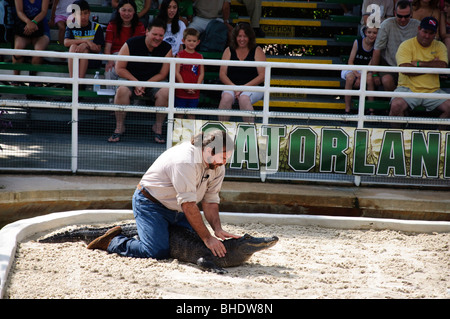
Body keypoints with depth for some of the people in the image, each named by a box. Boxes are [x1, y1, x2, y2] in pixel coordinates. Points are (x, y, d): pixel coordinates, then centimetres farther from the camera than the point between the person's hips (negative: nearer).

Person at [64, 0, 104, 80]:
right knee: (73, 46, -28)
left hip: (92, 60, -1)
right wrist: (86, 41, -25)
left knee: (84, 49, -30)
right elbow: (66, 42, -16)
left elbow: (98, 49, -8)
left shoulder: (96, 27, 0)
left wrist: (85, 45, -29)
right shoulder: (71, 27, 4)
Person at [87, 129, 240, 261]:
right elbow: (188, 204, -33)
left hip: (177, 210, 9)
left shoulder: (218, 166, -4)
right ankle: (112, 241, 1)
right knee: (158, 252, -23)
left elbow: (210, 202, 0)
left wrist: (218, 229, -17)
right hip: (150, 203, -9)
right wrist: (207, 238, -32)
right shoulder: (185, 161, -31)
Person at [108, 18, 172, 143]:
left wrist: (144, 85, -17)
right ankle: (119, 127, -18)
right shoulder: (131, 44, -10)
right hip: (131, 80, -1)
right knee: (122, 90, -34)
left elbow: (162, 74, -4)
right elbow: (119, 68, -7)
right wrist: (135, 82, -17)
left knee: (165, 92, -30)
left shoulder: (166, 49, -5)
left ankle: (158, 127, -12)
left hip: (153, 82, 1)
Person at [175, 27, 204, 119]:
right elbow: (176, 72, -5)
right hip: (181, 91, -2)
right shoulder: (180, 55, -1)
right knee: (179, 113, 2)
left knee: (191, 114, 7)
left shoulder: (199, 57, 7)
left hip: (194, 92, 2)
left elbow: (201, 73, 5)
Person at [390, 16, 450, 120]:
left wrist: (419, 64, -9)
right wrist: (432, 65, -6)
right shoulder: (406, 45, 1)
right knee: (396, 105, -31)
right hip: (408, 88, -3)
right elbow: (405, 69, -14)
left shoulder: (439, 46, 13)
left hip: (433, 91, 3)